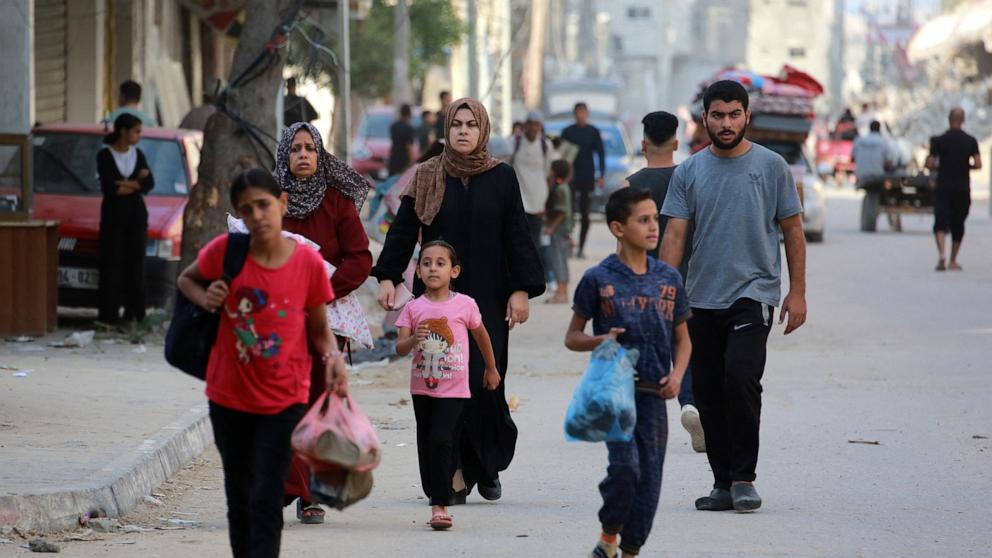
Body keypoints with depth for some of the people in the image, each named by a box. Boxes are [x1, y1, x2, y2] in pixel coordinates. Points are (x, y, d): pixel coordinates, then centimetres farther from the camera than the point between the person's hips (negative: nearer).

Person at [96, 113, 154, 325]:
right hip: (113, 213, -4)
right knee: (112, 262, -5)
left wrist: (124, 185, -13)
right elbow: (107, 188, -15)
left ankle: (134, 312, 4)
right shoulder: (105, 155, -4)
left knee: (136, 261, 1)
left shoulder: (138, 154, 9)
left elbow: (149, 184, -3)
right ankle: (109, 313, -4)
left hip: (137, 214, 4)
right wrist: (136, 182, -8)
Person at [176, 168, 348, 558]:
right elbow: (187, 279, 11)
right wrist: (206, 299, -11)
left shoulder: (309, 263, -10)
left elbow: (319, 328, 1)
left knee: (267, 501, -7)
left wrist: (333, 357, -19)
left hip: (284, 399, -2)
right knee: (239, 496, 14)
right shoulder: (225, 252, -10)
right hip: (229, 395, 2)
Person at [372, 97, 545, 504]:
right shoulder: (426, 177, 6)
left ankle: (488, 464, 13)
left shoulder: (501, 177, 4)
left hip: (487, 296, -1)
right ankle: (455, 473, 0)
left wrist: (521, 289, -4)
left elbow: (516, 236, 3)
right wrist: (387, 277, -6)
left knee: (484, 381, -7)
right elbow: (403, 230, 5)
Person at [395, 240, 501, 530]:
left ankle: (440, 506, -15)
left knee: (441, 441, -16)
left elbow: (481, 335, 13)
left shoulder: (465, 305, -4)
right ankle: (435, 499, 22)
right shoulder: (413, 308, 0)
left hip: (453, 389, -3)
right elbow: (399, 348, -5)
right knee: (426, 444, 9)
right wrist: (413, 339, -27)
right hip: (422, 387, 3)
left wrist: (491, 369, 25)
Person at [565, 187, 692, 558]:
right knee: (625, 465, -17)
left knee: (649, 476, 2)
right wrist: (599, 342, -16)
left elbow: (682, 337, 16)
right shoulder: (598, 280, -3)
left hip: (653, 392, 4)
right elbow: (572, 337, 4)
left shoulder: (668, 278, 8)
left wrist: (677, 374, -2)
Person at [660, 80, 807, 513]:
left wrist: (797, 292, 0)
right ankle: (723, 483, 14)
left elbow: (792, 231, 6)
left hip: (753, 293, -3)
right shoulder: (689, 173, 6)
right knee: (708, 393, 5)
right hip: (702, 298, 4)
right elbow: (674, 235, 1)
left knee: (740, 378, -21)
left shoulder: (771, 167, 1)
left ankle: (744, 478, -12)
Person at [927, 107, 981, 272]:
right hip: (963, 188, 2)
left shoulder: (940, 141, -4)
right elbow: (978, 164, -6)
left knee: (941, 222, -5)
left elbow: (930, 164, -7)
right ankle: (953, 261, 19)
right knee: (958, 224, 14)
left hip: (943, 188, -1)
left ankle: (941, 254, -29)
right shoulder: (971, 141, -1)